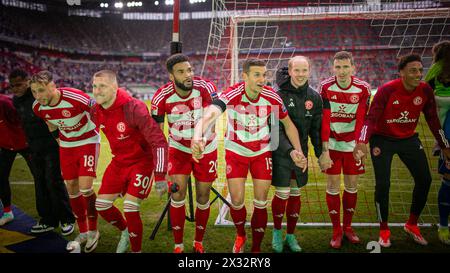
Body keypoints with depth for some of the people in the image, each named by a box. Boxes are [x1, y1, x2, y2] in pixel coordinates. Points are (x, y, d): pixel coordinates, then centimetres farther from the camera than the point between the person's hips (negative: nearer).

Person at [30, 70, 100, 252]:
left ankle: (93, 231, 9)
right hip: (66, 145, 6)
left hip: (88, 141, -5)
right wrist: (58, 138, 16)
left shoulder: (75, 98, -30)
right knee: (71, 188, 6)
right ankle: (83, 232, 22)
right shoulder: (38, 107, -11)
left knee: (85, 188, -13)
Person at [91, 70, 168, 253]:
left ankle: (137, 249, 11)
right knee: (101, 205, 5)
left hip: (142, 161, -6)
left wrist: (160, 175, -30)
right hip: (118, 162, 6)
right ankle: (125, 231, 35)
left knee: (130, 208, -13)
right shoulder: (95, 112, -7)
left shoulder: (134, 108, -27)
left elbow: (159, 141, -27)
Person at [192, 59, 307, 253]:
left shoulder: (272, 97, -17)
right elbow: (209, 115, -44)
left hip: (262, 152, 2)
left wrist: (298, 151, -8)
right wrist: (197, 136, -64)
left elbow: (288, 124, 0)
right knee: (236, 201, -1)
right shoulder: (232, 95, -26)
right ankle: (240, 236, 32)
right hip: (236, 151, -1)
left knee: (261, 203, 3)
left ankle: (256, 248, 23)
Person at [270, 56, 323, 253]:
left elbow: (316, 129, 9)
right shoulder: (278, 95, -12)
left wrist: (320, 153, 7)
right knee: (282, 194, -1)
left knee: (296, 194, 12)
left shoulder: (314, 97, 2)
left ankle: (291, 235, 28)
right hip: (281, 153, -4)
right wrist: (289, 150, -26)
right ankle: (277, 231, 25)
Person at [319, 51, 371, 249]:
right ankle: (336, 230, 13)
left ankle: (348, 227, 25)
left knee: (352, 185, 6)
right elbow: (324, 120, -15)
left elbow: (362, 120, -10)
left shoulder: (363, 88, -8)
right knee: (333, 184, -2)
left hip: (352, 142, 2)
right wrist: (324, 151, -19)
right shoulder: (326, 87, -12)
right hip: (331, 141, -1)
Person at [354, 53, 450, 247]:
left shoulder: (425, 90, -10)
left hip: (409, 139, 5)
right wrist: (362, 142, -40)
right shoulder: (387, 90, -23)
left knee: (424, 180, 3)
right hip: (382, 140, -5)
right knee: (383, 184, -8)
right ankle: (384, 231, 13)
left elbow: (433, 120, 3)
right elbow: (371, 118, -24)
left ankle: (412, 225, 25)